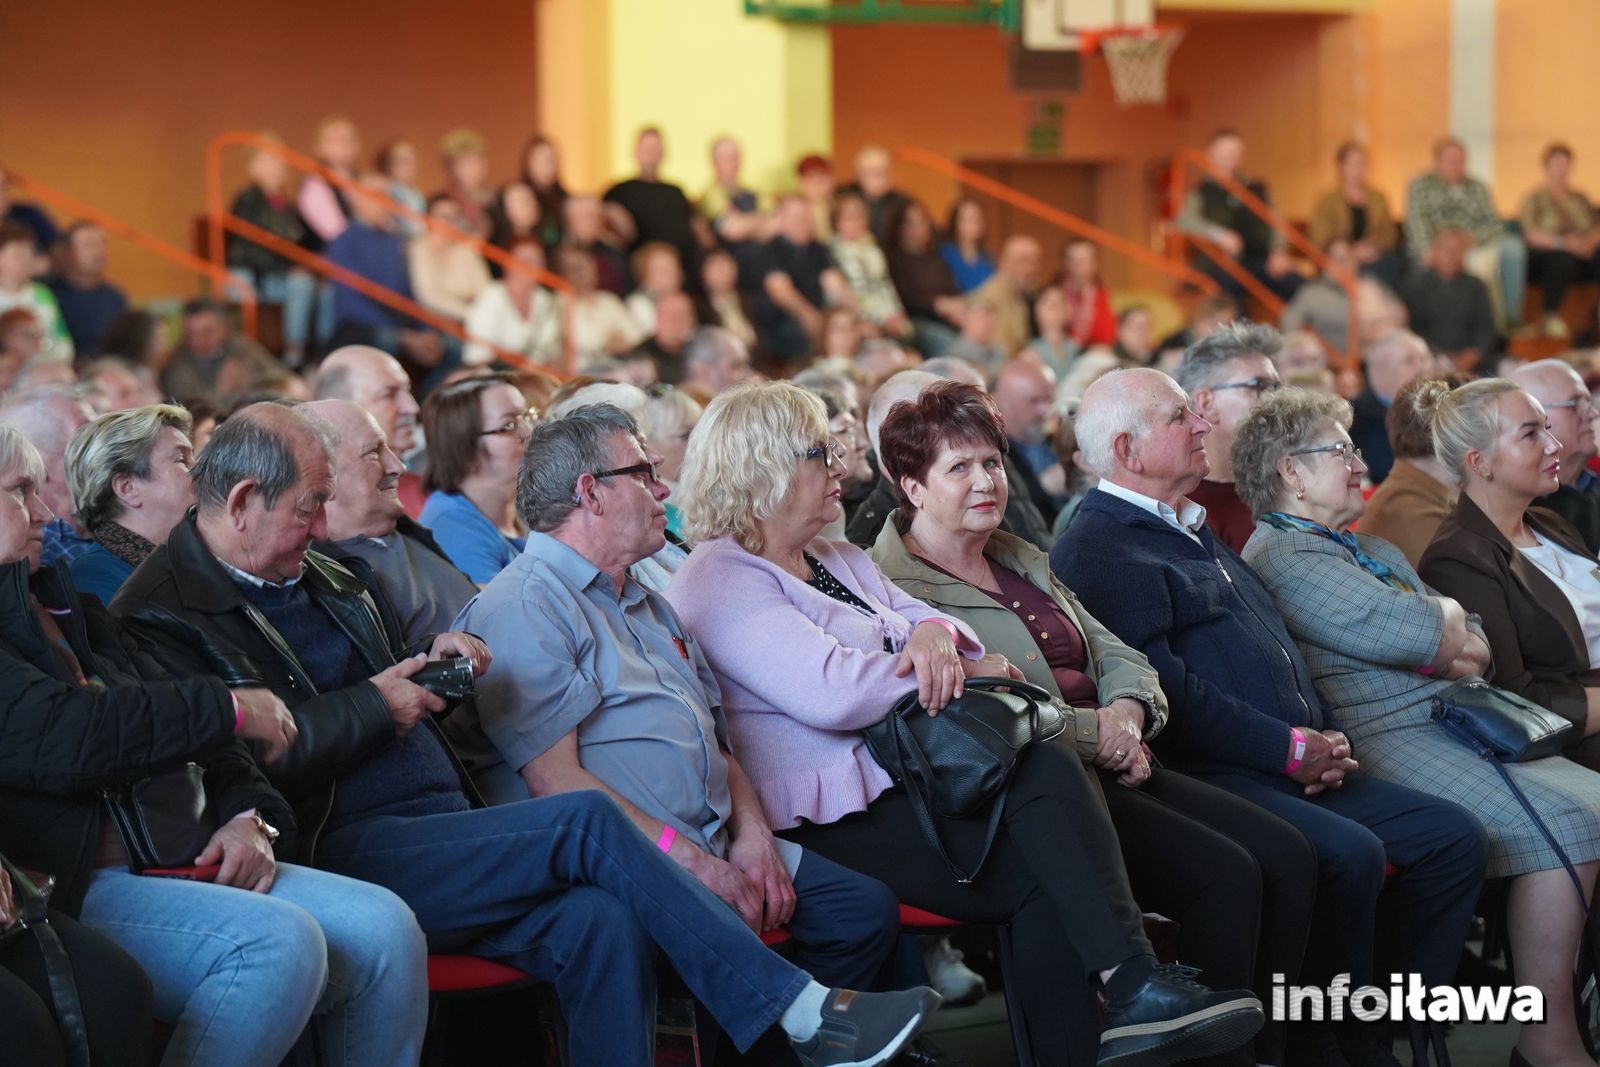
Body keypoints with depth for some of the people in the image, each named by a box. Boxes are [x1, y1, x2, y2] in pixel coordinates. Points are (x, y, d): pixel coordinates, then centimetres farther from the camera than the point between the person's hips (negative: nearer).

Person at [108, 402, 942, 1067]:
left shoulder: (314, 576, 24)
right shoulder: (162, 614, -4)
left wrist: (430, 660, 13)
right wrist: (373, 707, -10)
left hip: (439, 834, 8)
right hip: (341, 856, -8)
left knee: (602, 923, -20)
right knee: (585, 822, -20)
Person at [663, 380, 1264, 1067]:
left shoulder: (838, 562, 24)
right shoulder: (721, 584, -7)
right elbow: (832, 692, -20)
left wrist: (935, 636, -10)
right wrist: (967, 671, -9)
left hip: (908, 777, 8)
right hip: (839, 820, -8)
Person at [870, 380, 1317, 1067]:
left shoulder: (1023, 561, 23)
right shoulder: (897, 590, -5)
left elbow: (1115, 653, 19)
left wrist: (1127, 713, -4)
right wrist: (1096, 734, -16)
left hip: (1114, 769, 9)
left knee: (1289, 857, -10)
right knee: (1227, 875, -24)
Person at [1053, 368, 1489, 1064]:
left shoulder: (1196, 532, 26)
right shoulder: (1097, 550, -8)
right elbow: (1162, 687, -18)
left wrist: (1323, 735, 8)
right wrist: (1289, 748, -15)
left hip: (1298, 769, 10)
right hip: (1199, 774, -10)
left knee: (1452, 838, -1)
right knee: (1350, 854, -31)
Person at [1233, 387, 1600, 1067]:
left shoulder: (1371, 549, 26)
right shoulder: (1283, 555, -6)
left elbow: (1472, 642, 22)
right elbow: (1407, 633, -17)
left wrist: (1448, 641, -2)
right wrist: (1445, 616, 6)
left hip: (1461, 724, 10)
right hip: (1390, 740, -10)